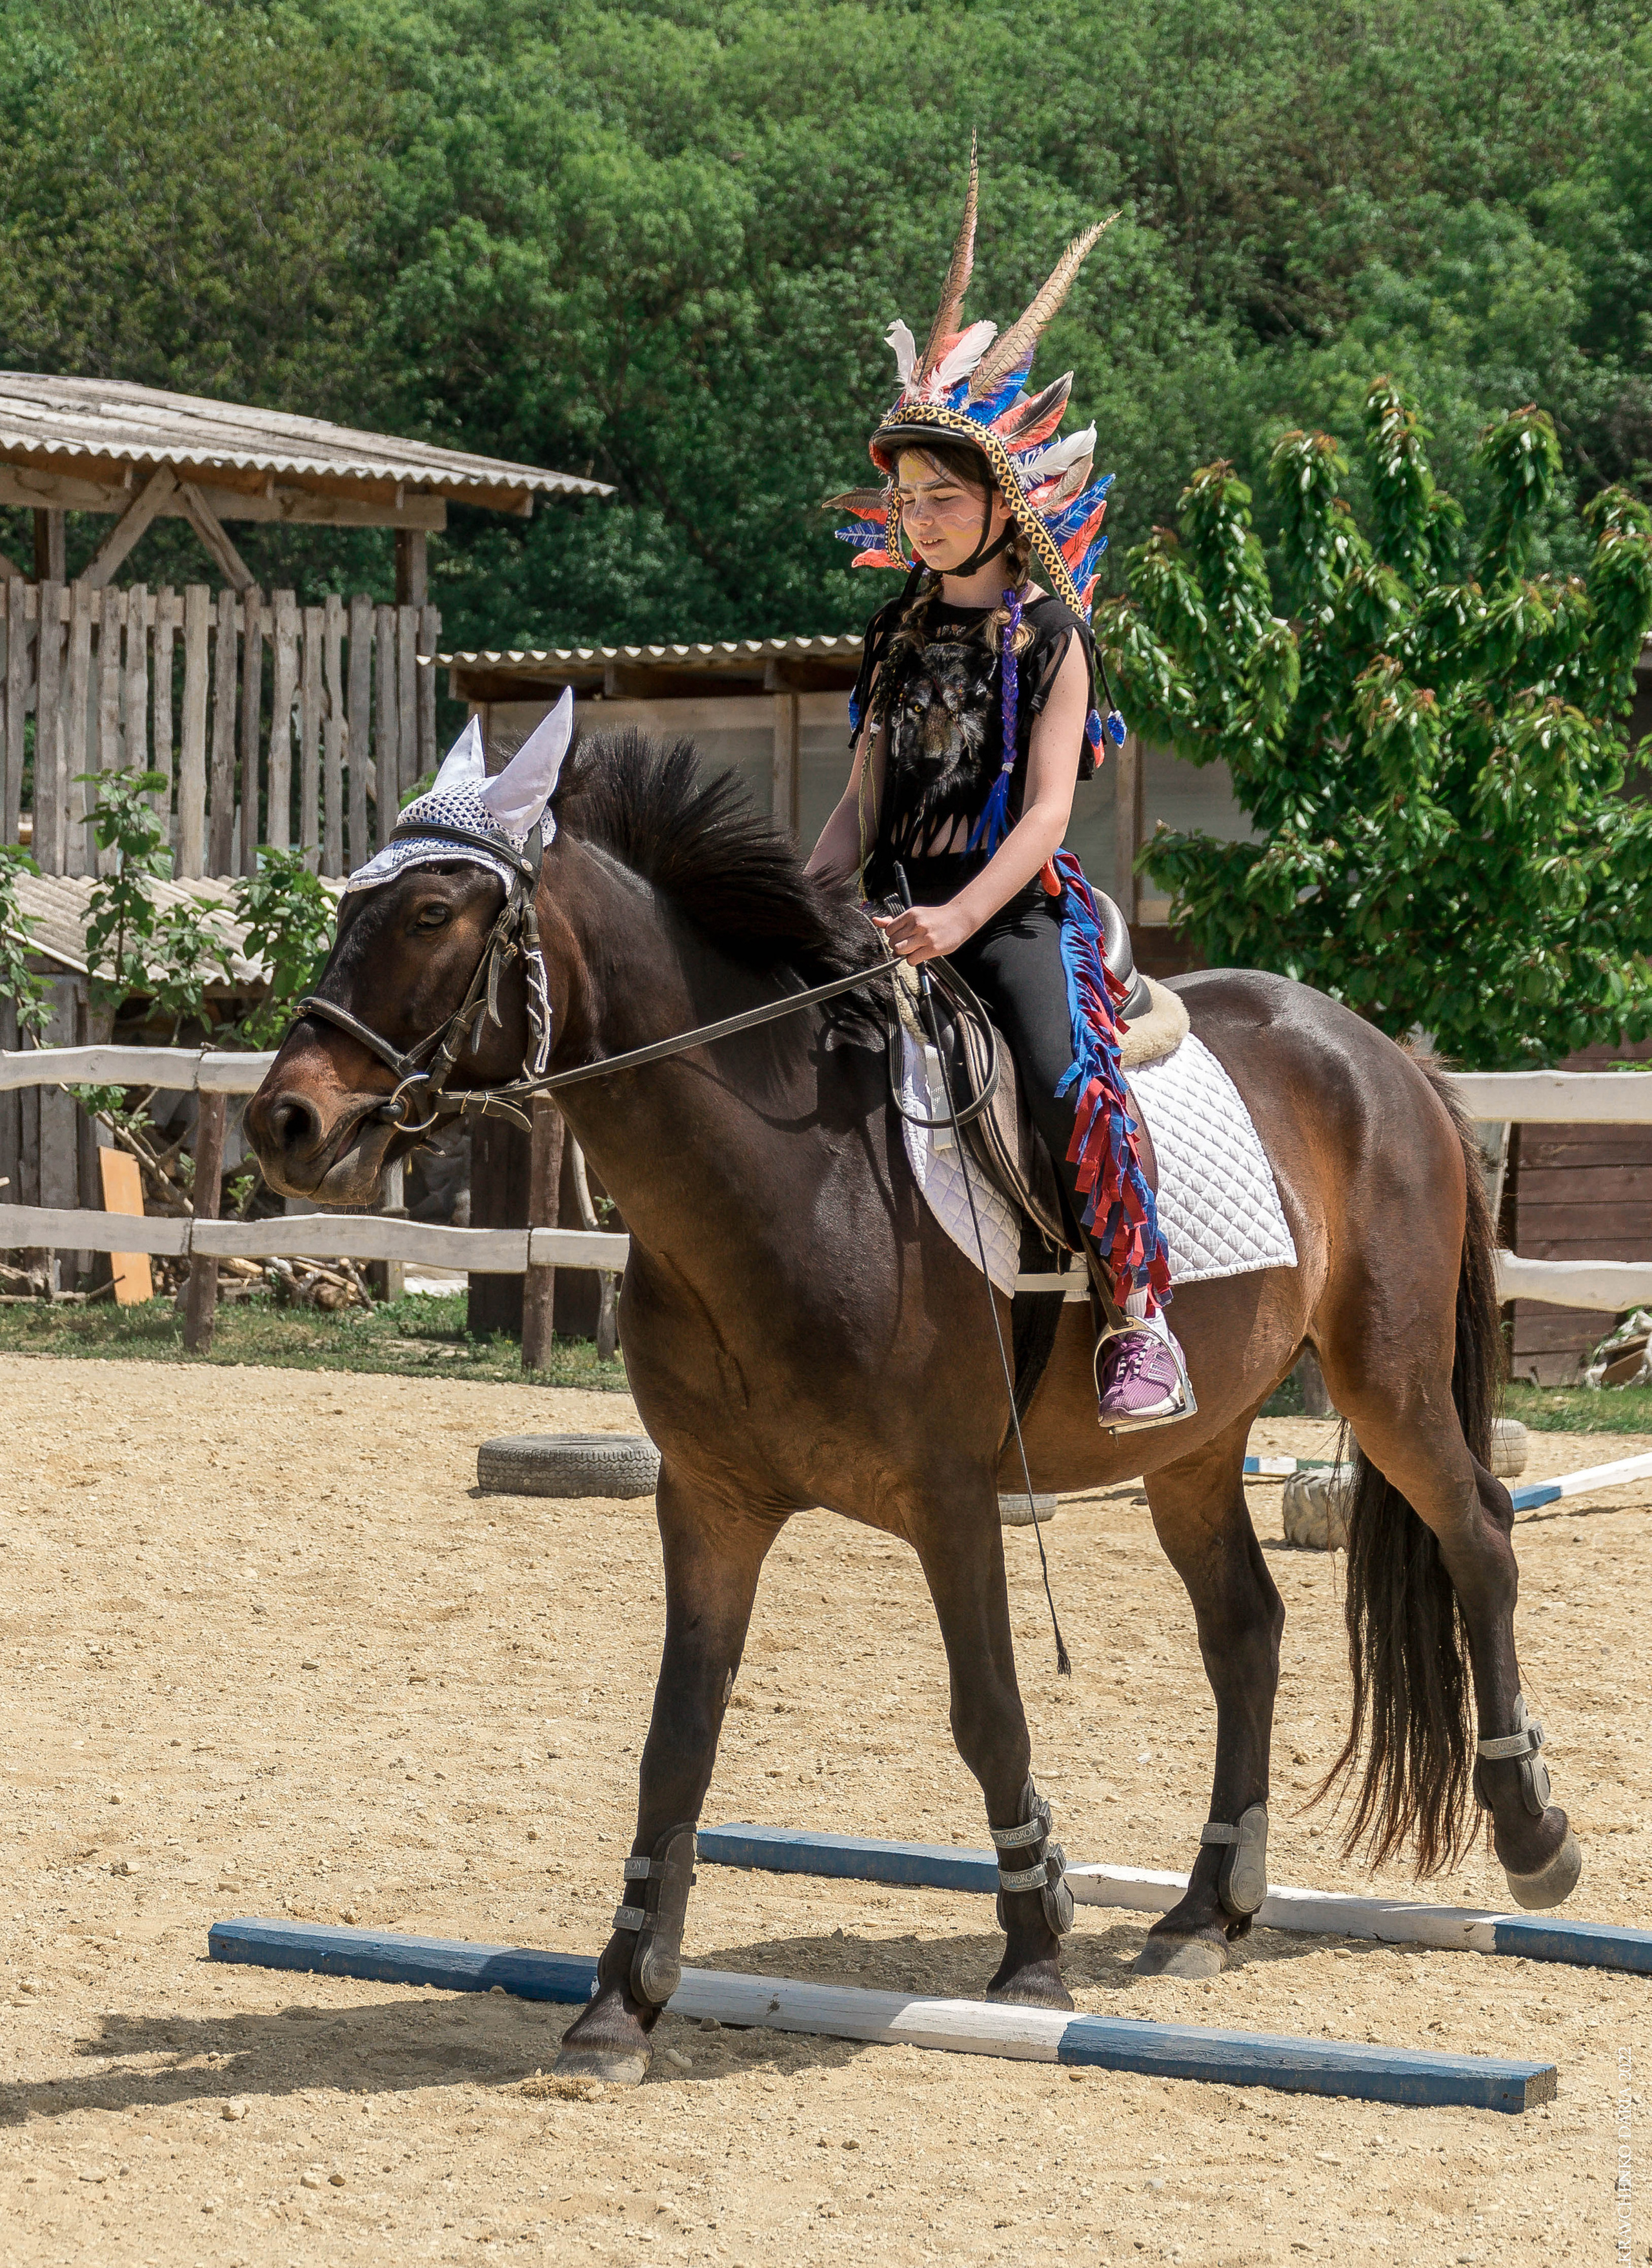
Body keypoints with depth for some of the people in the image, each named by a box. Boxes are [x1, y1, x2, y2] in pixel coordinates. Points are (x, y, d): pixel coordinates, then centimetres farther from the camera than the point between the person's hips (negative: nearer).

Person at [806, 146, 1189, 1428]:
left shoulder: (1050, 634, -2)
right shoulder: (902, 633, 15)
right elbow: (865, 799, 15)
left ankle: (1142, 1320, -22)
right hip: (902, 903, 6)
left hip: (1021, 905, -6)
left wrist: (959, 918, -24)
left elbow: (1046, 809, -11)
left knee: (1073, 1079, -28)